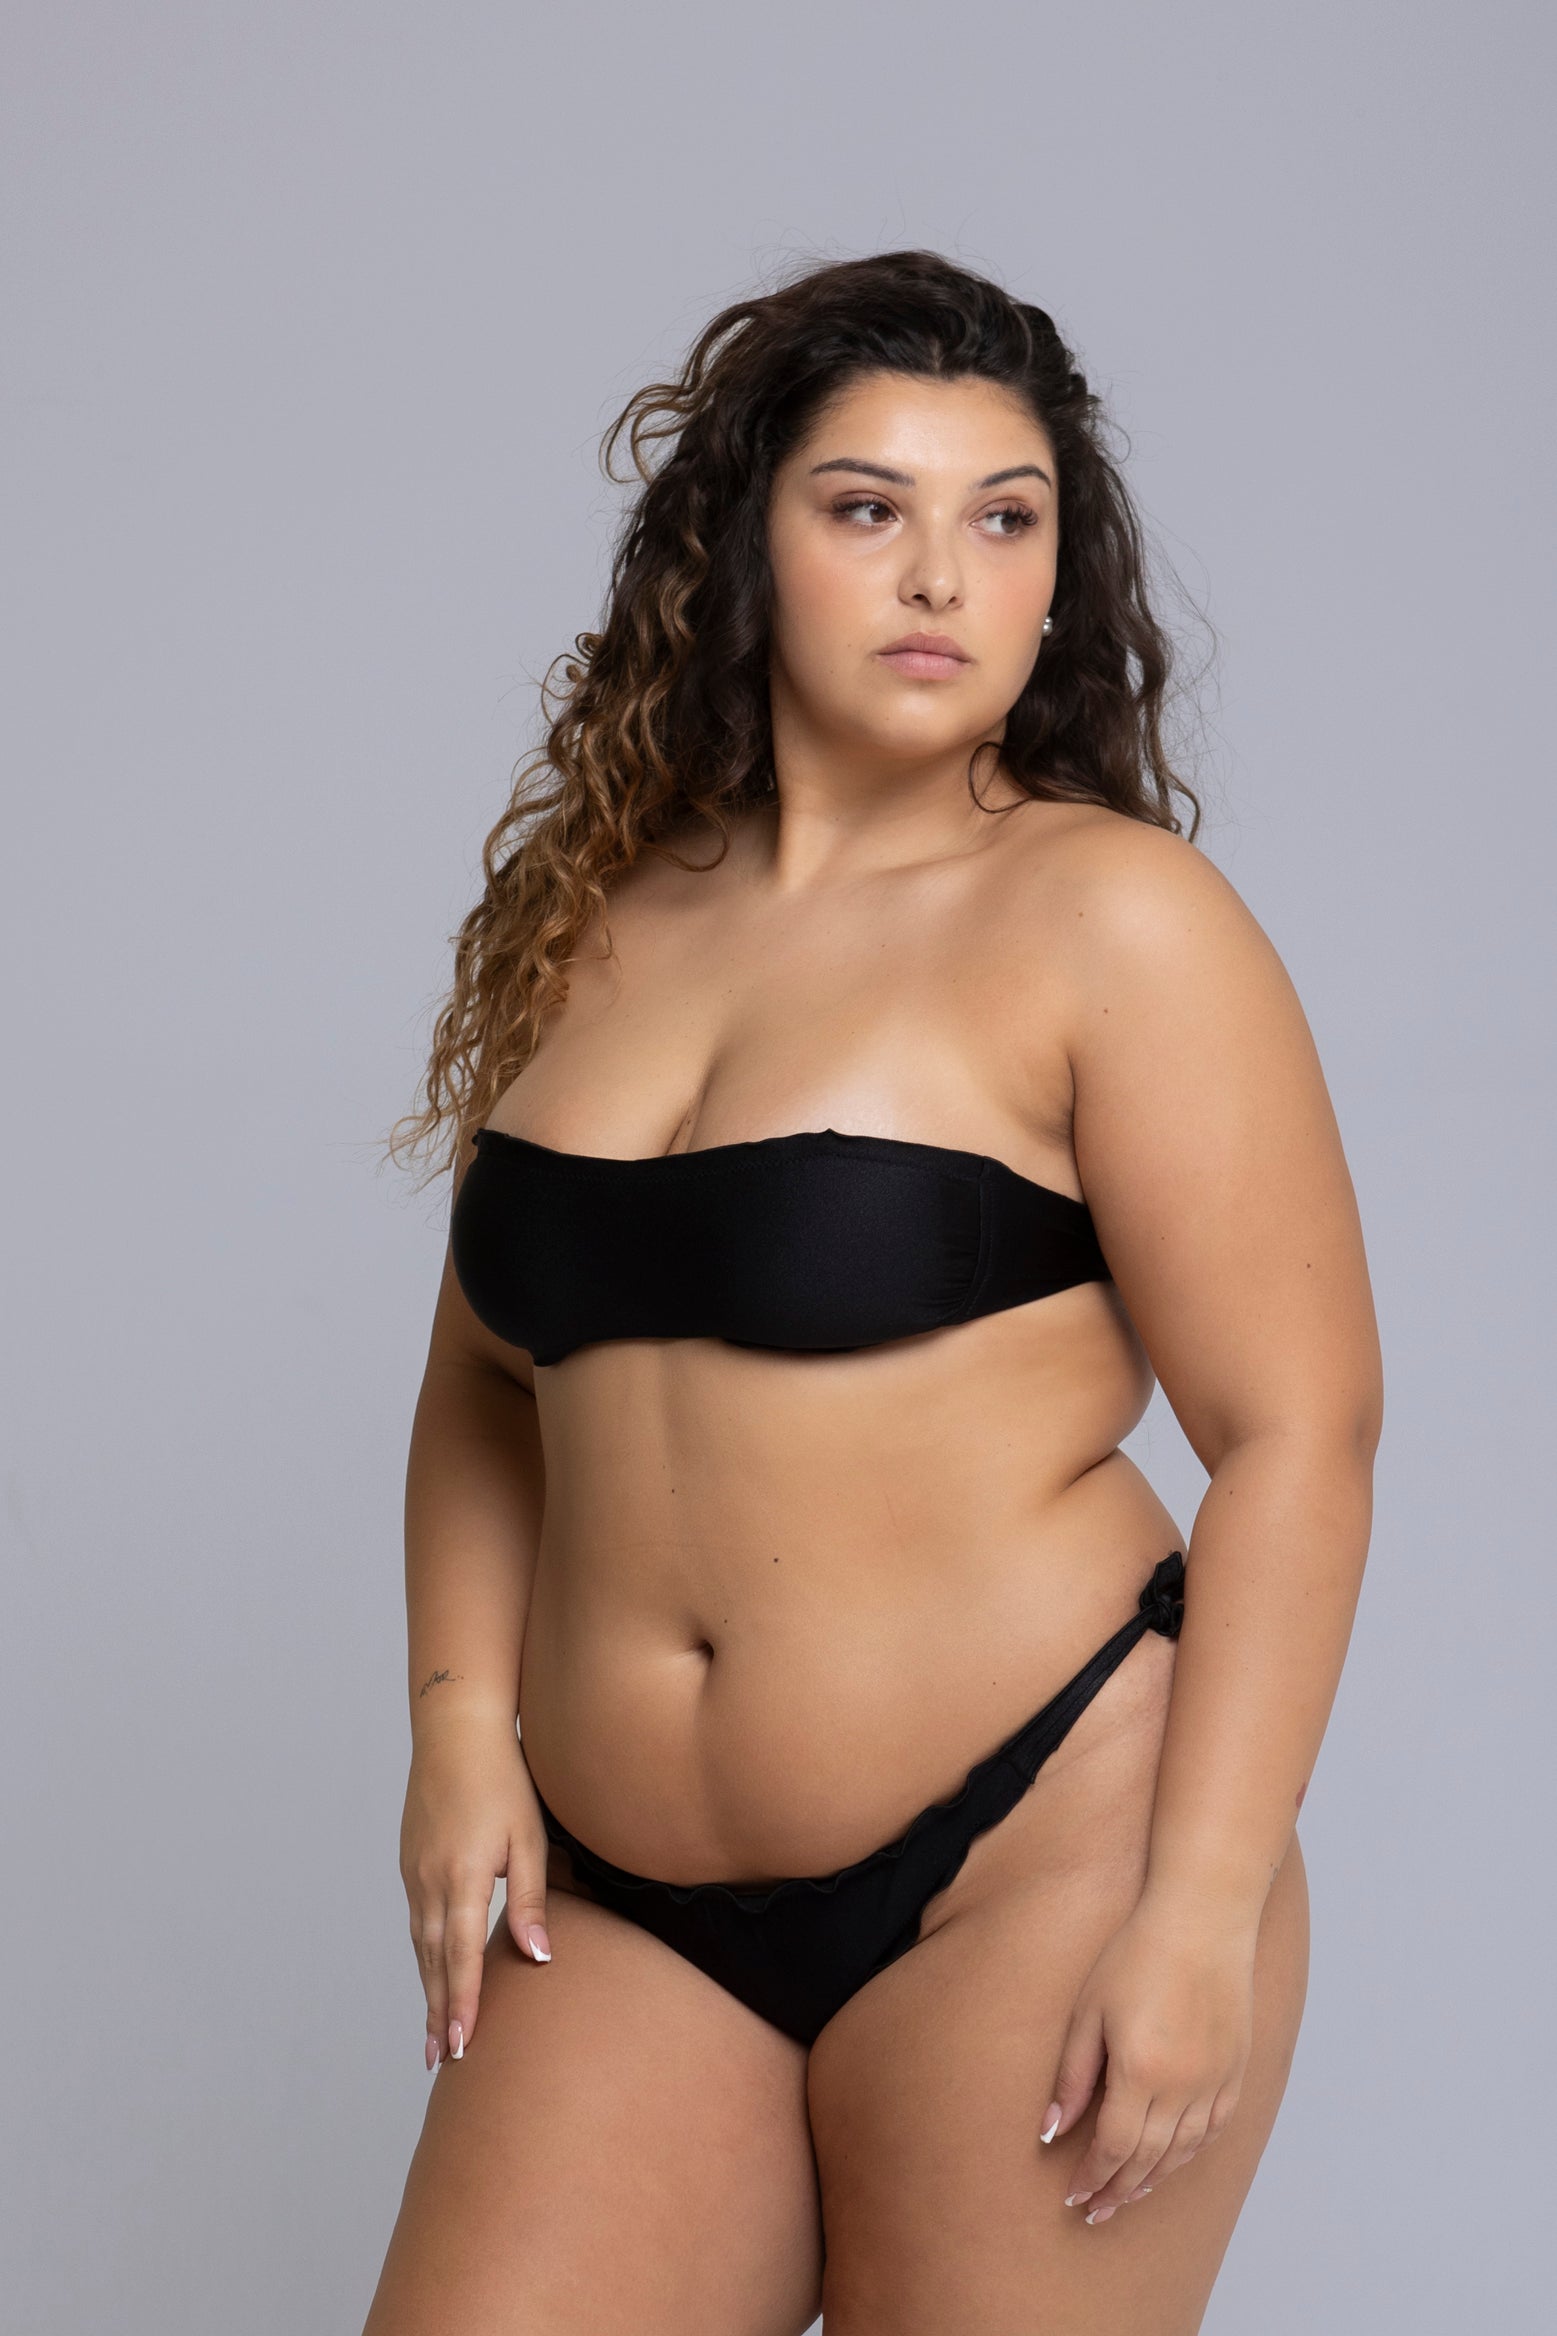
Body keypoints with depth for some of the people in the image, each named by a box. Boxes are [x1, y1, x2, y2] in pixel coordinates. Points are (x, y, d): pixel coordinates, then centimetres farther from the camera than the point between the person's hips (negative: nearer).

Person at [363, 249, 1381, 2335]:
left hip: (1035, 1857, -4)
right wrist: (462, 1715, 3)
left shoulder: (1113, 918, -6)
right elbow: (489, 1381, 18)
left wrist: (1206, 1912, -14)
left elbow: (1296, 1434, -10)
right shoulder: (592, 922, 10)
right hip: (630, 1912, 5)